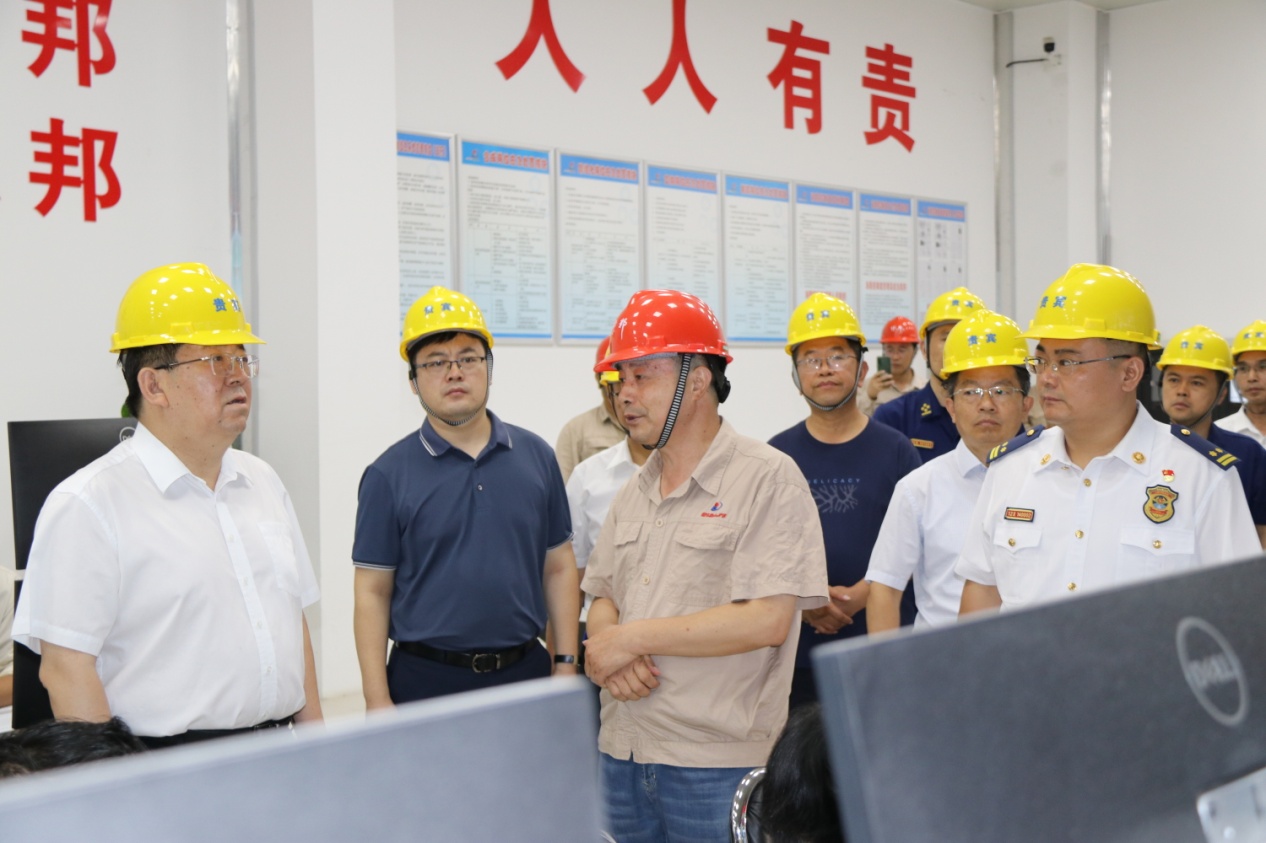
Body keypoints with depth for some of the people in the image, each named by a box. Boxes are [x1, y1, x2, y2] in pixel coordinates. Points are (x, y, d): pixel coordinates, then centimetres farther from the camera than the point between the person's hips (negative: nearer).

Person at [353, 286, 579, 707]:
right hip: (425, 678, -2)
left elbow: (558, 568, 8)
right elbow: (373, 594, -3)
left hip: (527, 671, 3)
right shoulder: (389, 475, -3)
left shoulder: (536, 456, 5)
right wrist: (377, 701, -8)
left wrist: (566, 665, 3)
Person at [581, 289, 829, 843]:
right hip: (623, 751, 6)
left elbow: (767, 620, -19)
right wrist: (606, 654, -8)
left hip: (718, 762, -6)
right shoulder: (634, 492, 12)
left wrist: (631, 637, -15)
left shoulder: (768, 479, -10)